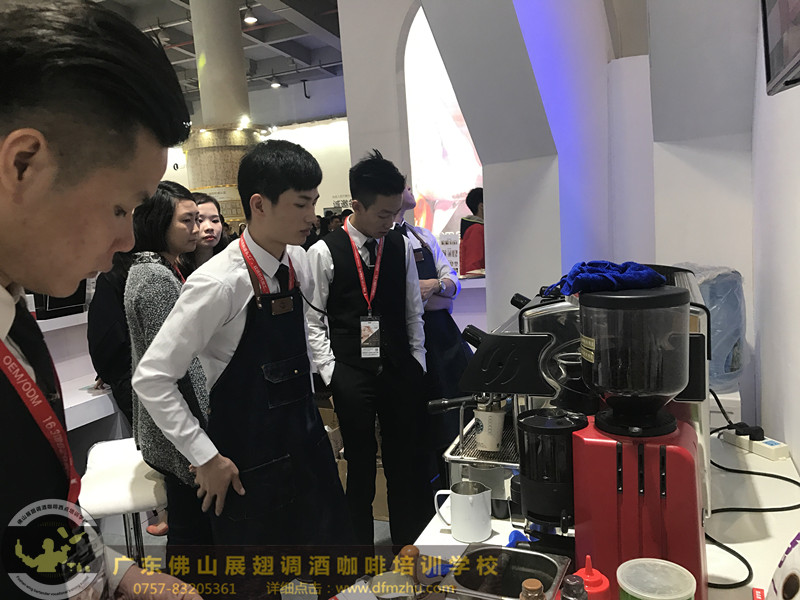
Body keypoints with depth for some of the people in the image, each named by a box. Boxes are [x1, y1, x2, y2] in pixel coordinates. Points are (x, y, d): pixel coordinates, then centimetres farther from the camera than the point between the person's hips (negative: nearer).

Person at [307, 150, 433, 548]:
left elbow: (413, 310, 11)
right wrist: (331, 372, -7)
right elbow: (313, 321, -3)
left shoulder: (401, 246, 6)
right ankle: (360, 547, 27)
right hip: (351, 373, -3)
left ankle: (410, 543, 29)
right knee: (361, 464, 9)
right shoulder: (324, 252, -5)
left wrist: (417, 362, 7)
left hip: (399, 368, 3)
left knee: (406, 462, 11)